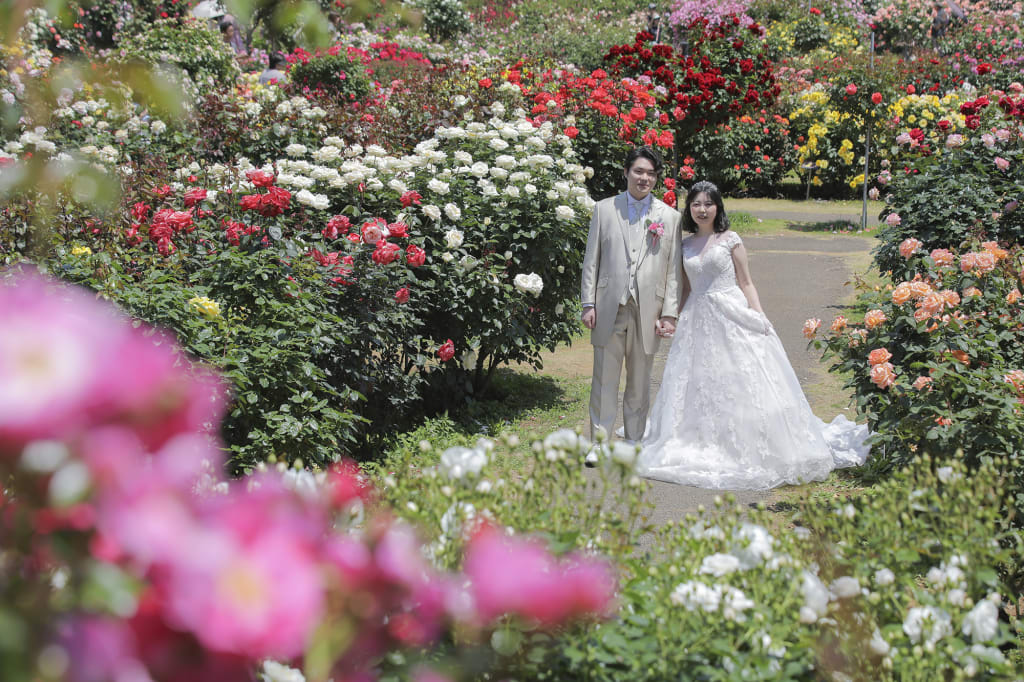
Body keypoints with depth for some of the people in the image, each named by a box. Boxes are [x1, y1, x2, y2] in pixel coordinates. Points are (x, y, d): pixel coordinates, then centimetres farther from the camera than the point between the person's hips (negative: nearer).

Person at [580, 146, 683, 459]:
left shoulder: (670, 216, 6)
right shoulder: (604, 209, 6)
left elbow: (674, 269, 4)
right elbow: (591, 260, 6)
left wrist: (669, 313, -2)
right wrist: (588, 304, 0)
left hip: (648, 310, 0)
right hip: (610, 307, 0)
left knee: (640, 380, 9)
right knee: (604, 378, 2)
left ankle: (634, 441, 20)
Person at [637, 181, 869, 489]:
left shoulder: (730, 240, 0)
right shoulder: (685, 245, 12)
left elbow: (746, 284, 0)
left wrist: (759, 317, -10)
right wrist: (678, 321, 10)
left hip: (731, 318, -4)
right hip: (697, 322, 4)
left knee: (740, 385, -7)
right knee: (697, 388, 2)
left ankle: (749, 452, -2)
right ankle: (706, 452, 9)